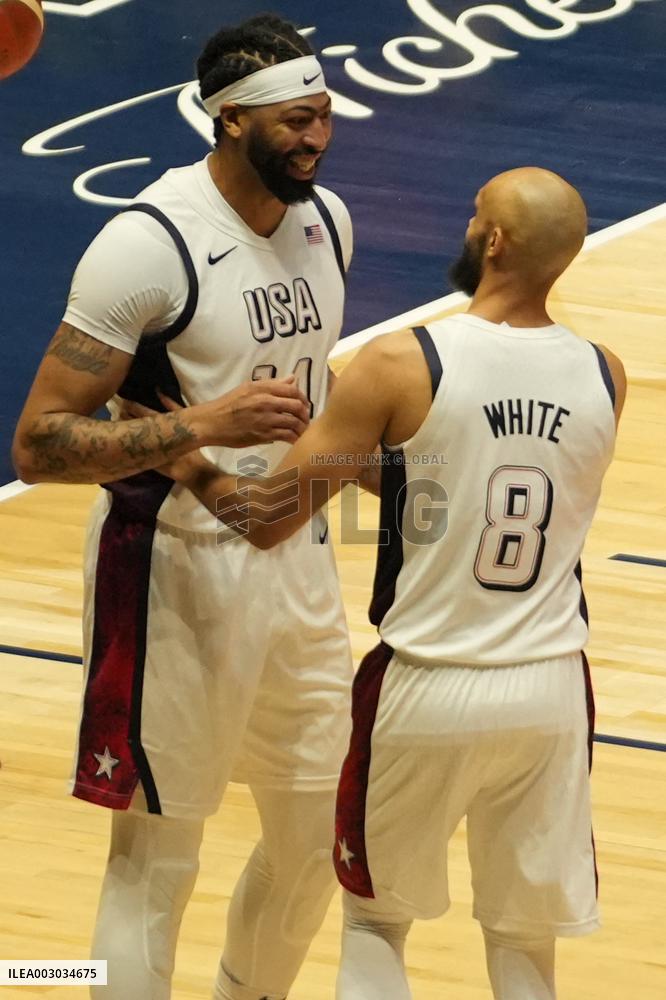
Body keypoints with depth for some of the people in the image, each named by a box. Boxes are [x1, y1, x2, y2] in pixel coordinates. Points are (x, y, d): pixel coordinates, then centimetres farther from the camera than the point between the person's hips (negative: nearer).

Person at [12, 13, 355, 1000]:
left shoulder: (326, 220, 3)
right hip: (178, 573, -7)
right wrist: (203, 425, -31)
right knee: (156, 855, 0)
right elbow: (39, 443, -22)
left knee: (317, 835, 16)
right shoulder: (149, 245, -21)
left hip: (296, 558, 7)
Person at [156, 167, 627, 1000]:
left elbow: (266, 518, -11)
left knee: (375, 919, 19)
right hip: (550, 687, 3)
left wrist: (183, 460, 5)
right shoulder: (604, 377, -3)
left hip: (428, 689, -3)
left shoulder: (402, 365, -15)